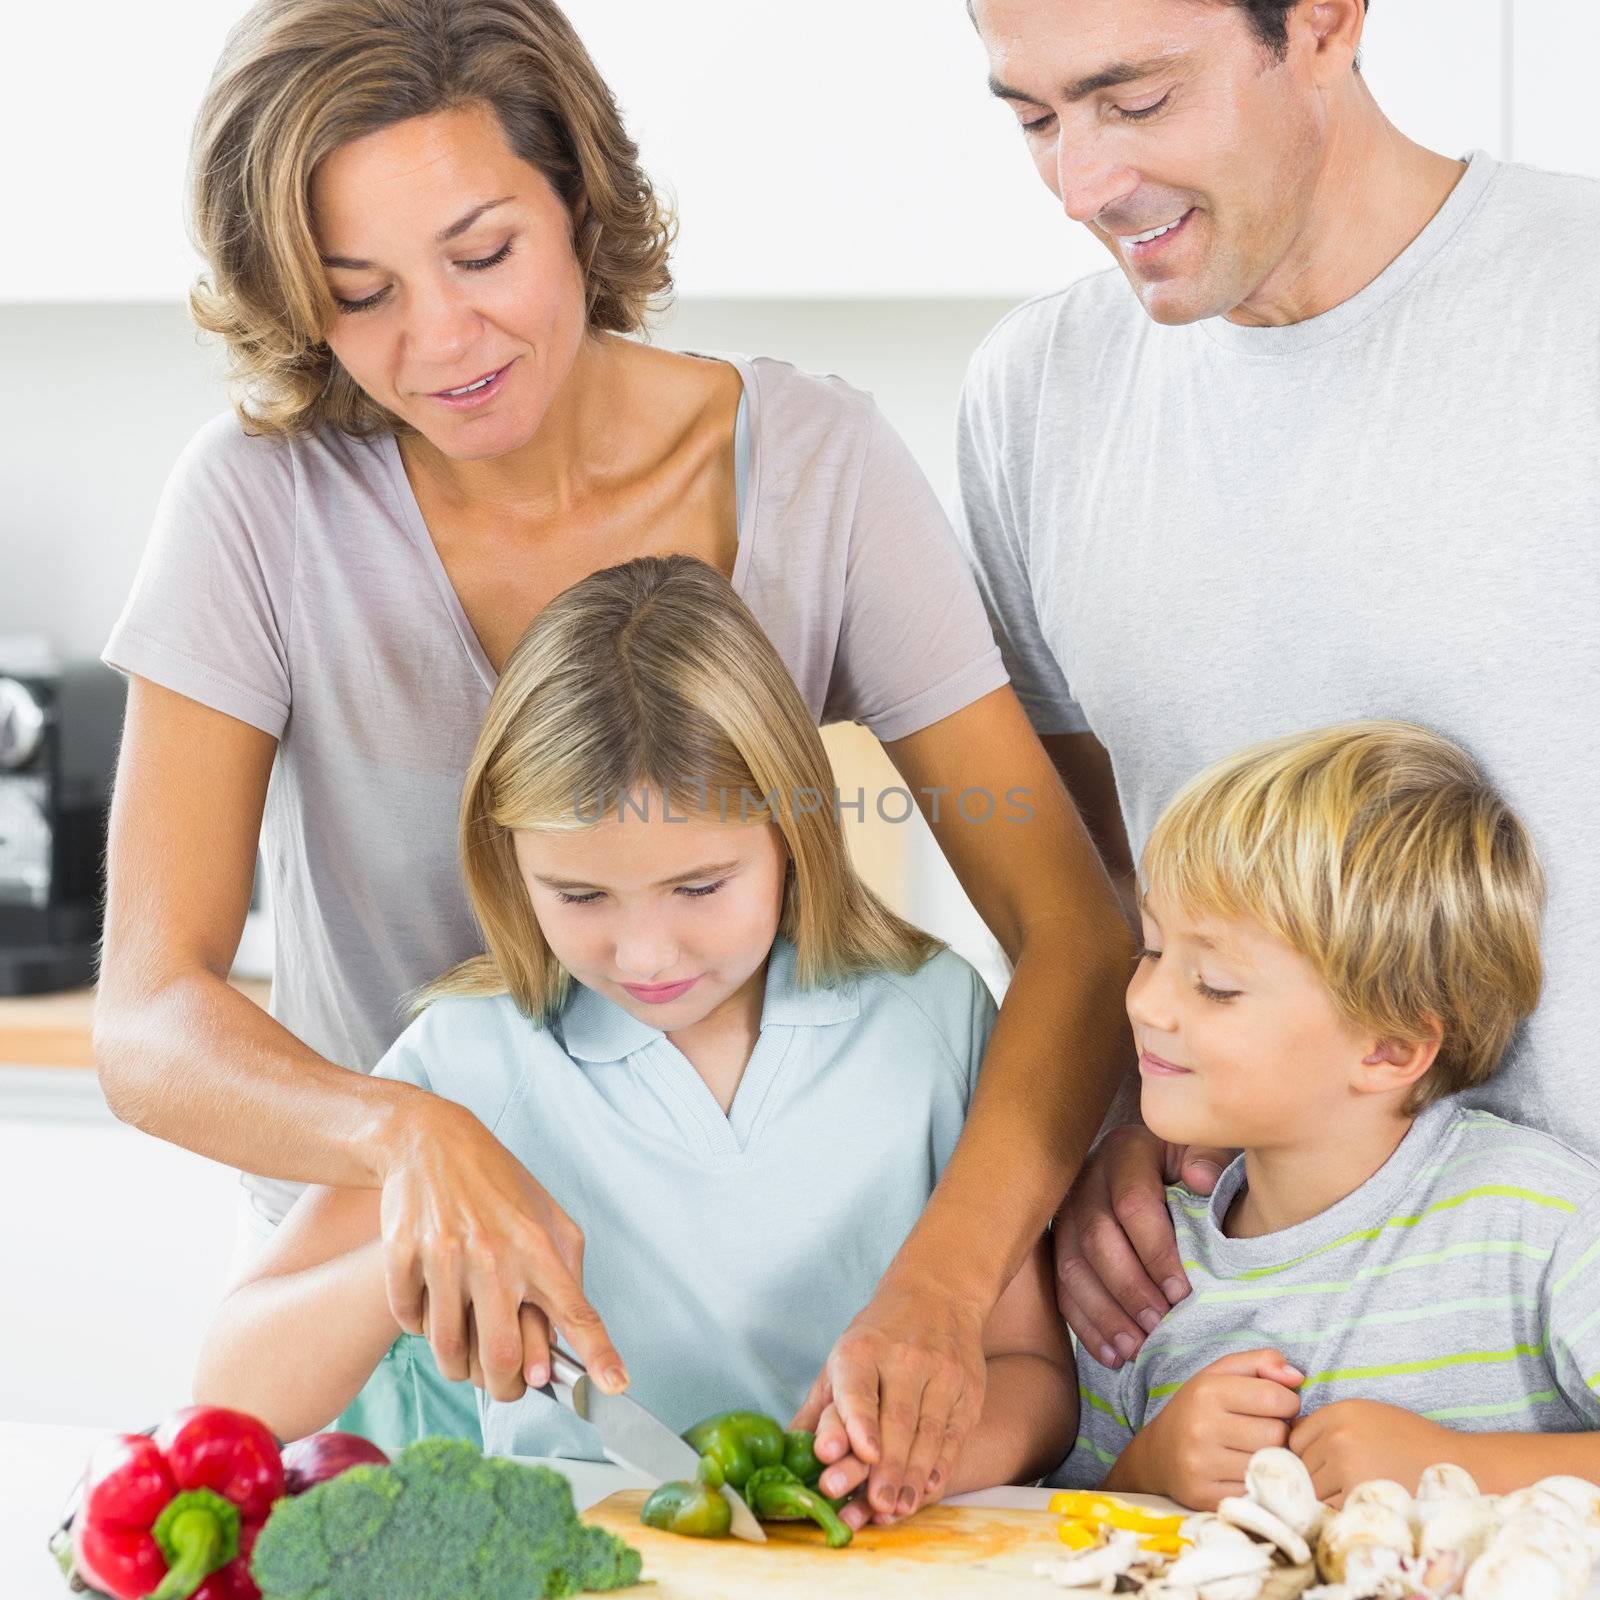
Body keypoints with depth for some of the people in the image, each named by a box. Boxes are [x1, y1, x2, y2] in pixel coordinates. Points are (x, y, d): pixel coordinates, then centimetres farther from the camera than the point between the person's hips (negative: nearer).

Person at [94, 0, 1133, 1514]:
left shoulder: (814, 464, -9)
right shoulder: (264, 506, -11)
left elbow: (1074, 936, -14)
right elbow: (146, 1021, -16)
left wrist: (940, 1279, -31)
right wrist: (405, 1132, -38)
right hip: (394, 1310, 0)